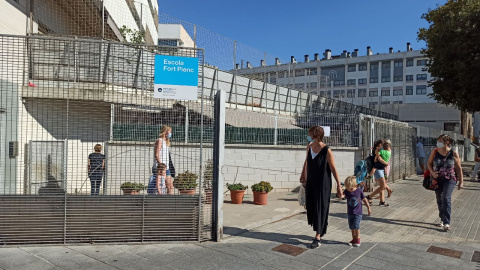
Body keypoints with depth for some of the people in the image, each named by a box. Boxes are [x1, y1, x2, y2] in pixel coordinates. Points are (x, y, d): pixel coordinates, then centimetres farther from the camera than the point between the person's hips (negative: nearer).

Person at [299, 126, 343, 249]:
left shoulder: (326, 151, -20)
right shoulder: (309, 147, -3)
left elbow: (333, 169, -15)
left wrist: (339, 185, -13)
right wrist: (303, 176, 24)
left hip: (323, 184, -6)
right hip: (310, 182, 6)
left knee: (320, 208, 2)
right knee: (311, 206, 14)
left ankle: (318, 237, 12)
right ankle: (321, 228, 39)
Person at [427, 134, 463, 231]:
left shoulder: (453, 153, -10)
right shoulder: (435, 152, -4)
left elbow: (459, 168, -4)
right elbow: (429, 163, 5)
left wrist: (461, 182, -4)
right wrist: (432, 172, -13)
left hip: (449, 179, -3)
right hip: (437, 178, 3)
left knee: (446, 198, -17)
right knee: (439, 200, 12)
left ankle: (446, 223, -14)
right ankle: (442, 219, 31)